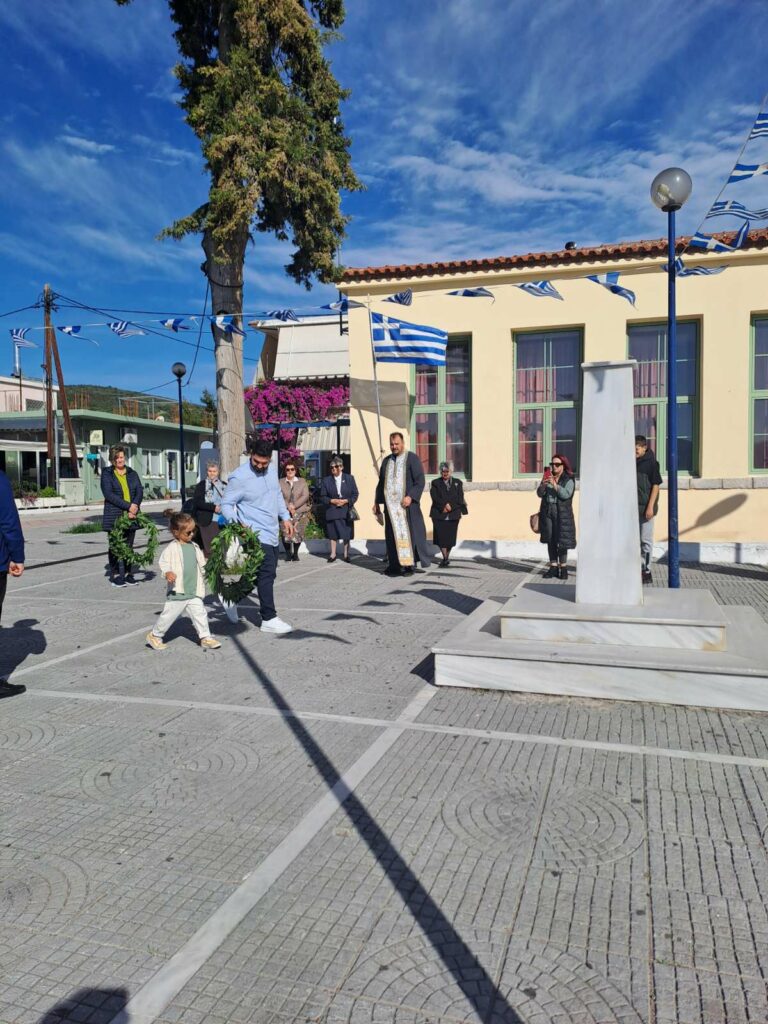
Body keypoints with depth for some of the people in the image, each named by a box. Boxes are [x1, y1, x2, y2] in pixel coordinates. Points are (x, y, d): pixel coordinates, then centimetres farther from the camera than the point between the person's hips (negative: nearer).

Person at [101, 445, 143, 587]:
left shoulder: (132, 473, 14)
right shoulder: (107, 474, 2)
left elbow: (140, 491, 4)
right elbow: (109, 494, -11)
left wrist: (135, 506, -15)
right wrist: (128, 506, -18)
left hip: (132, 516, 3)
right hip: (114, 516, -3)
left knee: (129, 546, 6)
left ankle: (129, 574, 13)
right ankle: (115, 574, 9)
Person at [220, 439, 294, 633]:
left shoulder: (272, 470, 6)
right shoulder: (239, 477, -16)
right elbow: (226, 504, -12)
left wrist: (286, 518, 17)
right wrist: (236, 523, -28)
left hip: (271, 533, 8)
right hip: (256, 534, -8)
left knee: (266, 573, 14)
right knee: (267, 573, -10)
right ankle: (269, 619, -3)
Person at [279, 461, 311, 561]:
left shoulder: (302, 481, 10)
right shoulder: (280, 482, 8)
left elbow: (305, 496, 0)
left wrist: (294, 506, -10)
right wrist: (288, 507, -14)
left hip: (300, 512, 1)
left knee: (298, 533, -6)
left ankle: (295, 553, 13)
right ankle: (288, 553, 7)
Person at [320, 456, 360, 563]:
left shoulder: (349, 478, 4)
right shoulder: (326, 480, 4)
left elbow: (355, 494, 3)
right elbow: (322, 497, 4)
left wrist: (346, 501, -12)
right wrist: (332, 501, -14)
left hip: (346, 511, -1)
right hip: (332, 512, 1)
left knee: (346, 534, 2)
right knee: (333, 534, 6)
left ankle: (346, 554, 13)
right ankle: (333, 554, 17)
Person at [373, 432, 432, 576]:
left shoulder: (412, 458, -2)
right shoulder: (386, 461, 15)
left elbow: (420, 481, -8)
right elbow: (381, 483, 20)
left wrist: (411, 496, -20)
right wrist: (377, 502, 16)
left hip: (406, 504, -5)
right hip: (390, 505, 5)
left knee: (408, 533, -3)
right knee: (392, 535, 4)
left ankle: (409, 565, 2)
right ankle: (395, 565, 8)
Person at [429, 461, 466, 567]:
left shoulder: (458, 483, 12)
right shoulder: (435, 483, 10)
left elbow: (460, 499, 2)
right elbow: (434, 498, -3)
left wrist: (450, 507, -11)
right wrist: (445, 505, -15)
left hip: (453, 515, 1)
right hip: (439, 514, -1)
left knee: (450, 537, 2)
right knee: (440, 537, -10)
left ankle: (446, 557, 19)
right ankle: (445, 558, -5)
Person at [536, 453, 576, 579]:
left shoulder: (569, 479, -1)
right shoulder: (547, 477, 12)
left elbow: (566, 494, -16)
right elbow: (540, 493, 6)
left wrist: (555, 485, -24)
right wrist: (543, 485, -13)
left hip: (562, 513, -4)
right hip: (547, 512, 4)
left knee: (562, 540, -5)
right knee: (550, 540, 5)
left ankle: (563, 567, 4)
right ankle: (553, 567, 10)